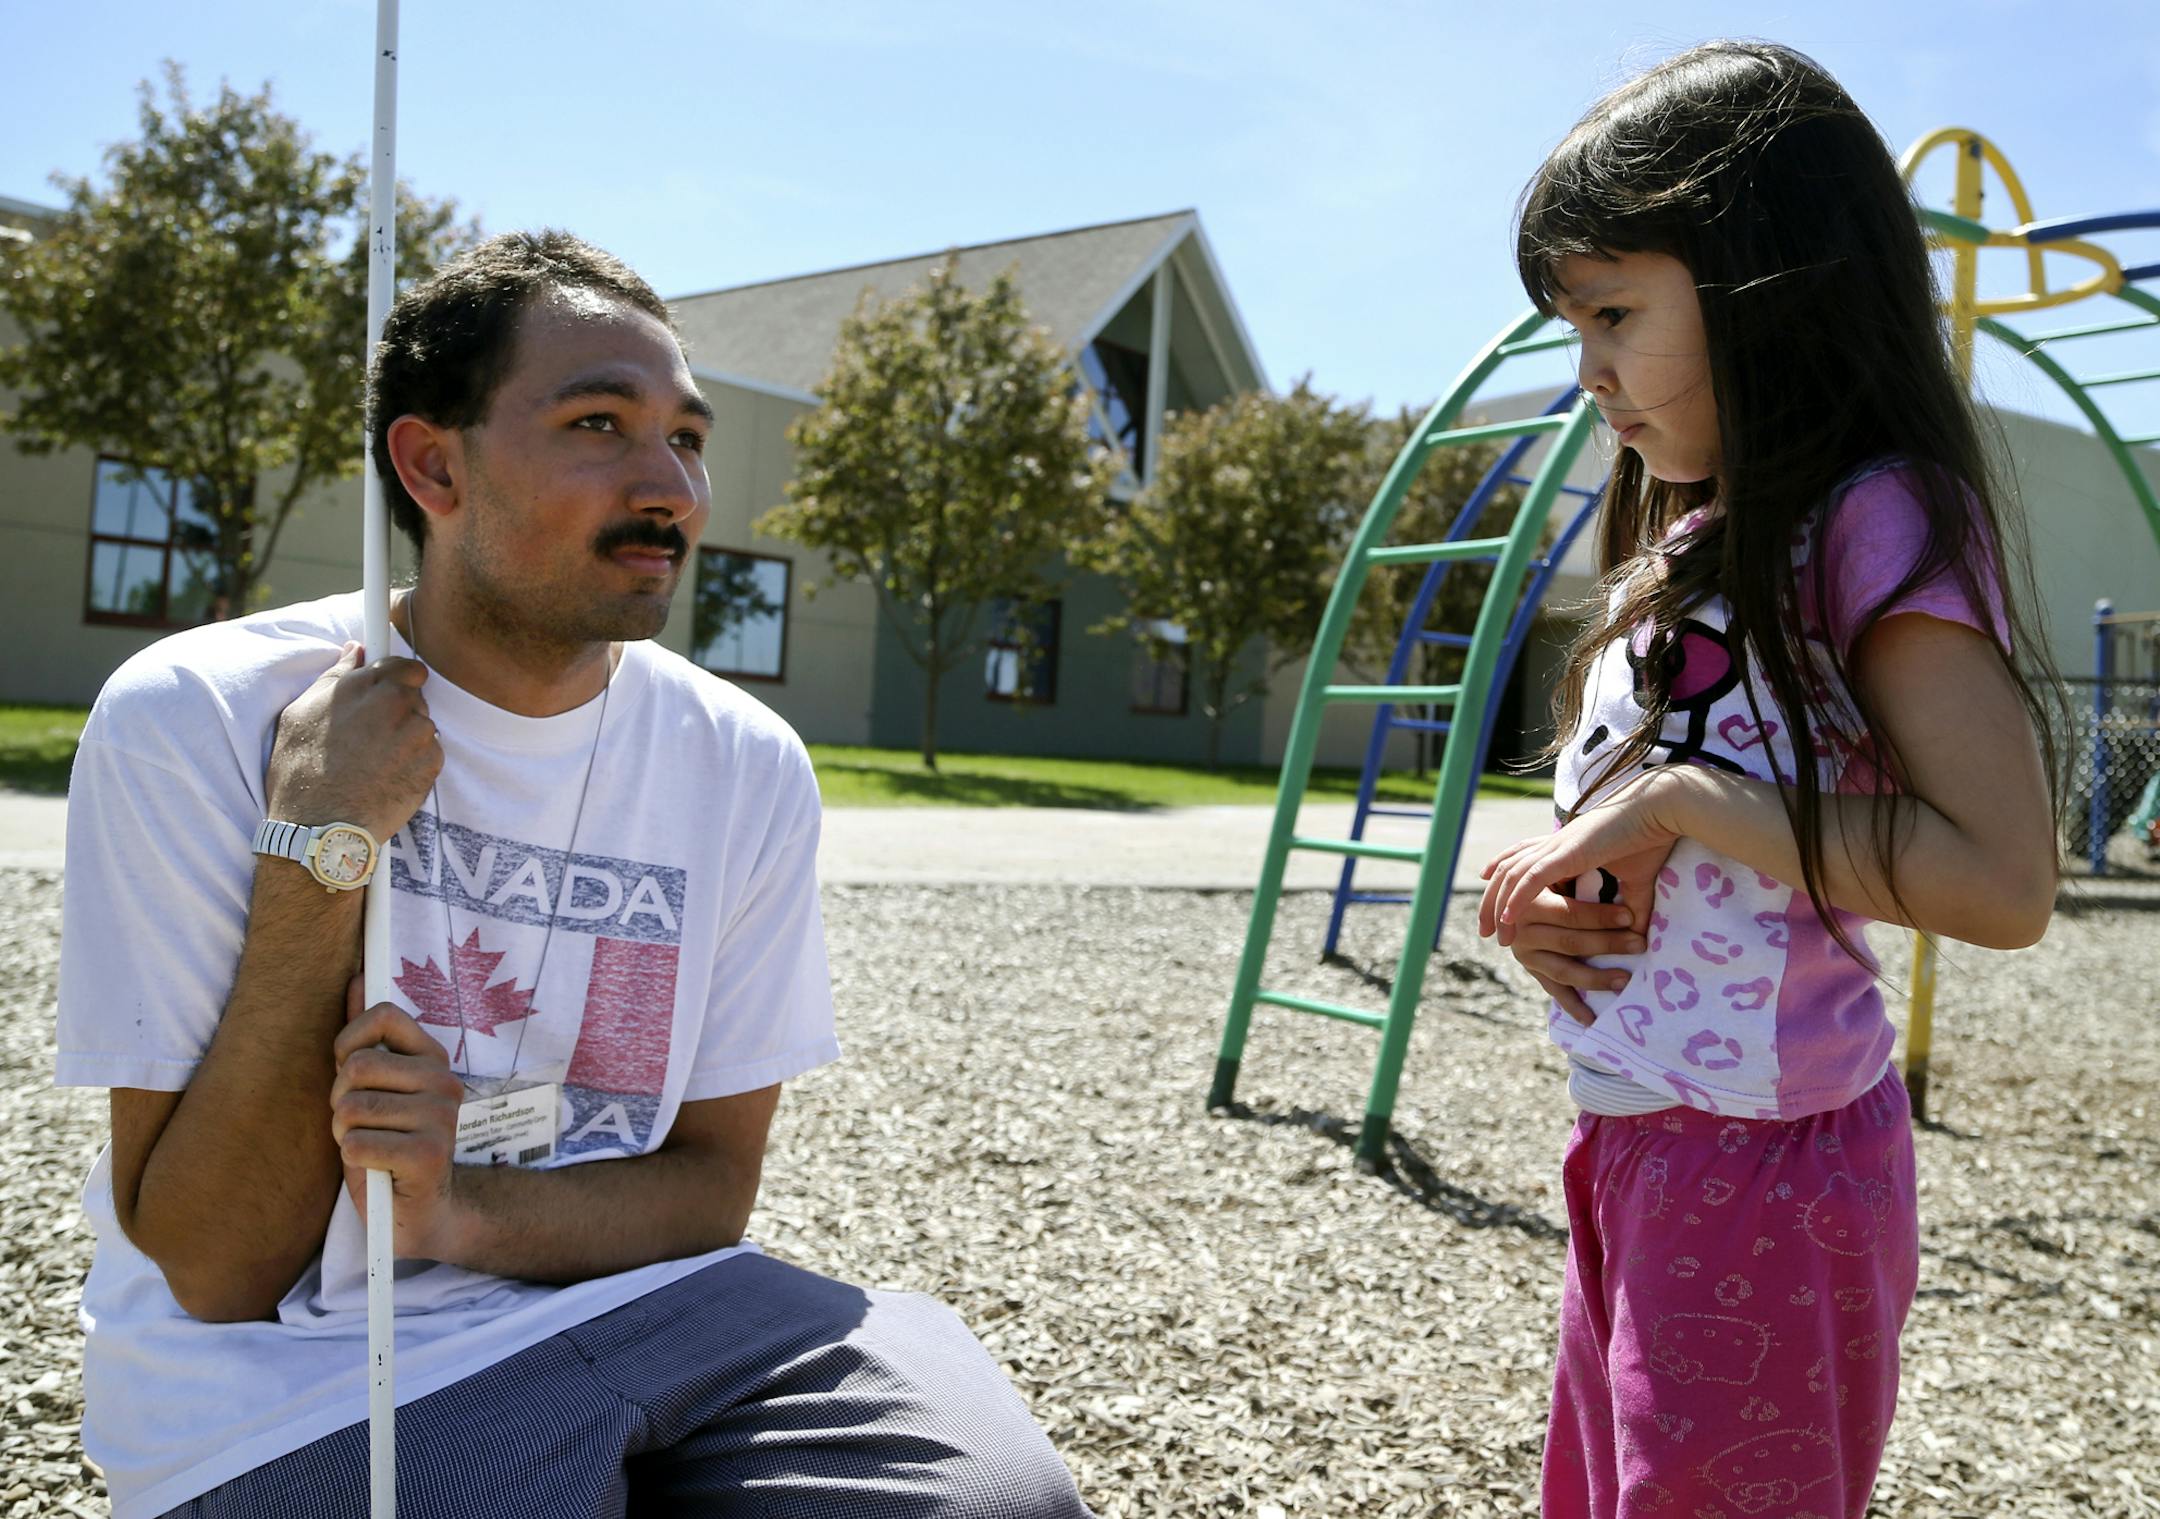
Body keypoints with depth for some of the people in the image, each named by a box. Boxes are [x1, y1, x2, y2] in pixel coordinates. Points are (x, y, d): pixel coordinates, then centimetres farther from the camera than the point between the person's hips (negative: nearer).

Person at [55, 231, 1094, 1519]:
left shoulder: (747, 765, -4)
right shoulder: (194, 722, -12)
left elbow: (712, 1183, 3)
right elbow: (218, 1276, -11)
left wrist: (464, 1213, -18)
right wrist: (321, 846, -22)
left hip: (629, 1306, 3)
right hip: (288, 1391, -2)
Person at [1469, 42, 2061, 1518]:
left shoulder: (1878, 524, -14)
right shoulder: (1685, 544, 12)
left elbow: (2006, 878, -23)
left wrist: (1691, 800, -21)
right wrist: (1539, 891, -1)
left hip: (1764, 1161, -8)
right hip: (1634, 1149, 9)